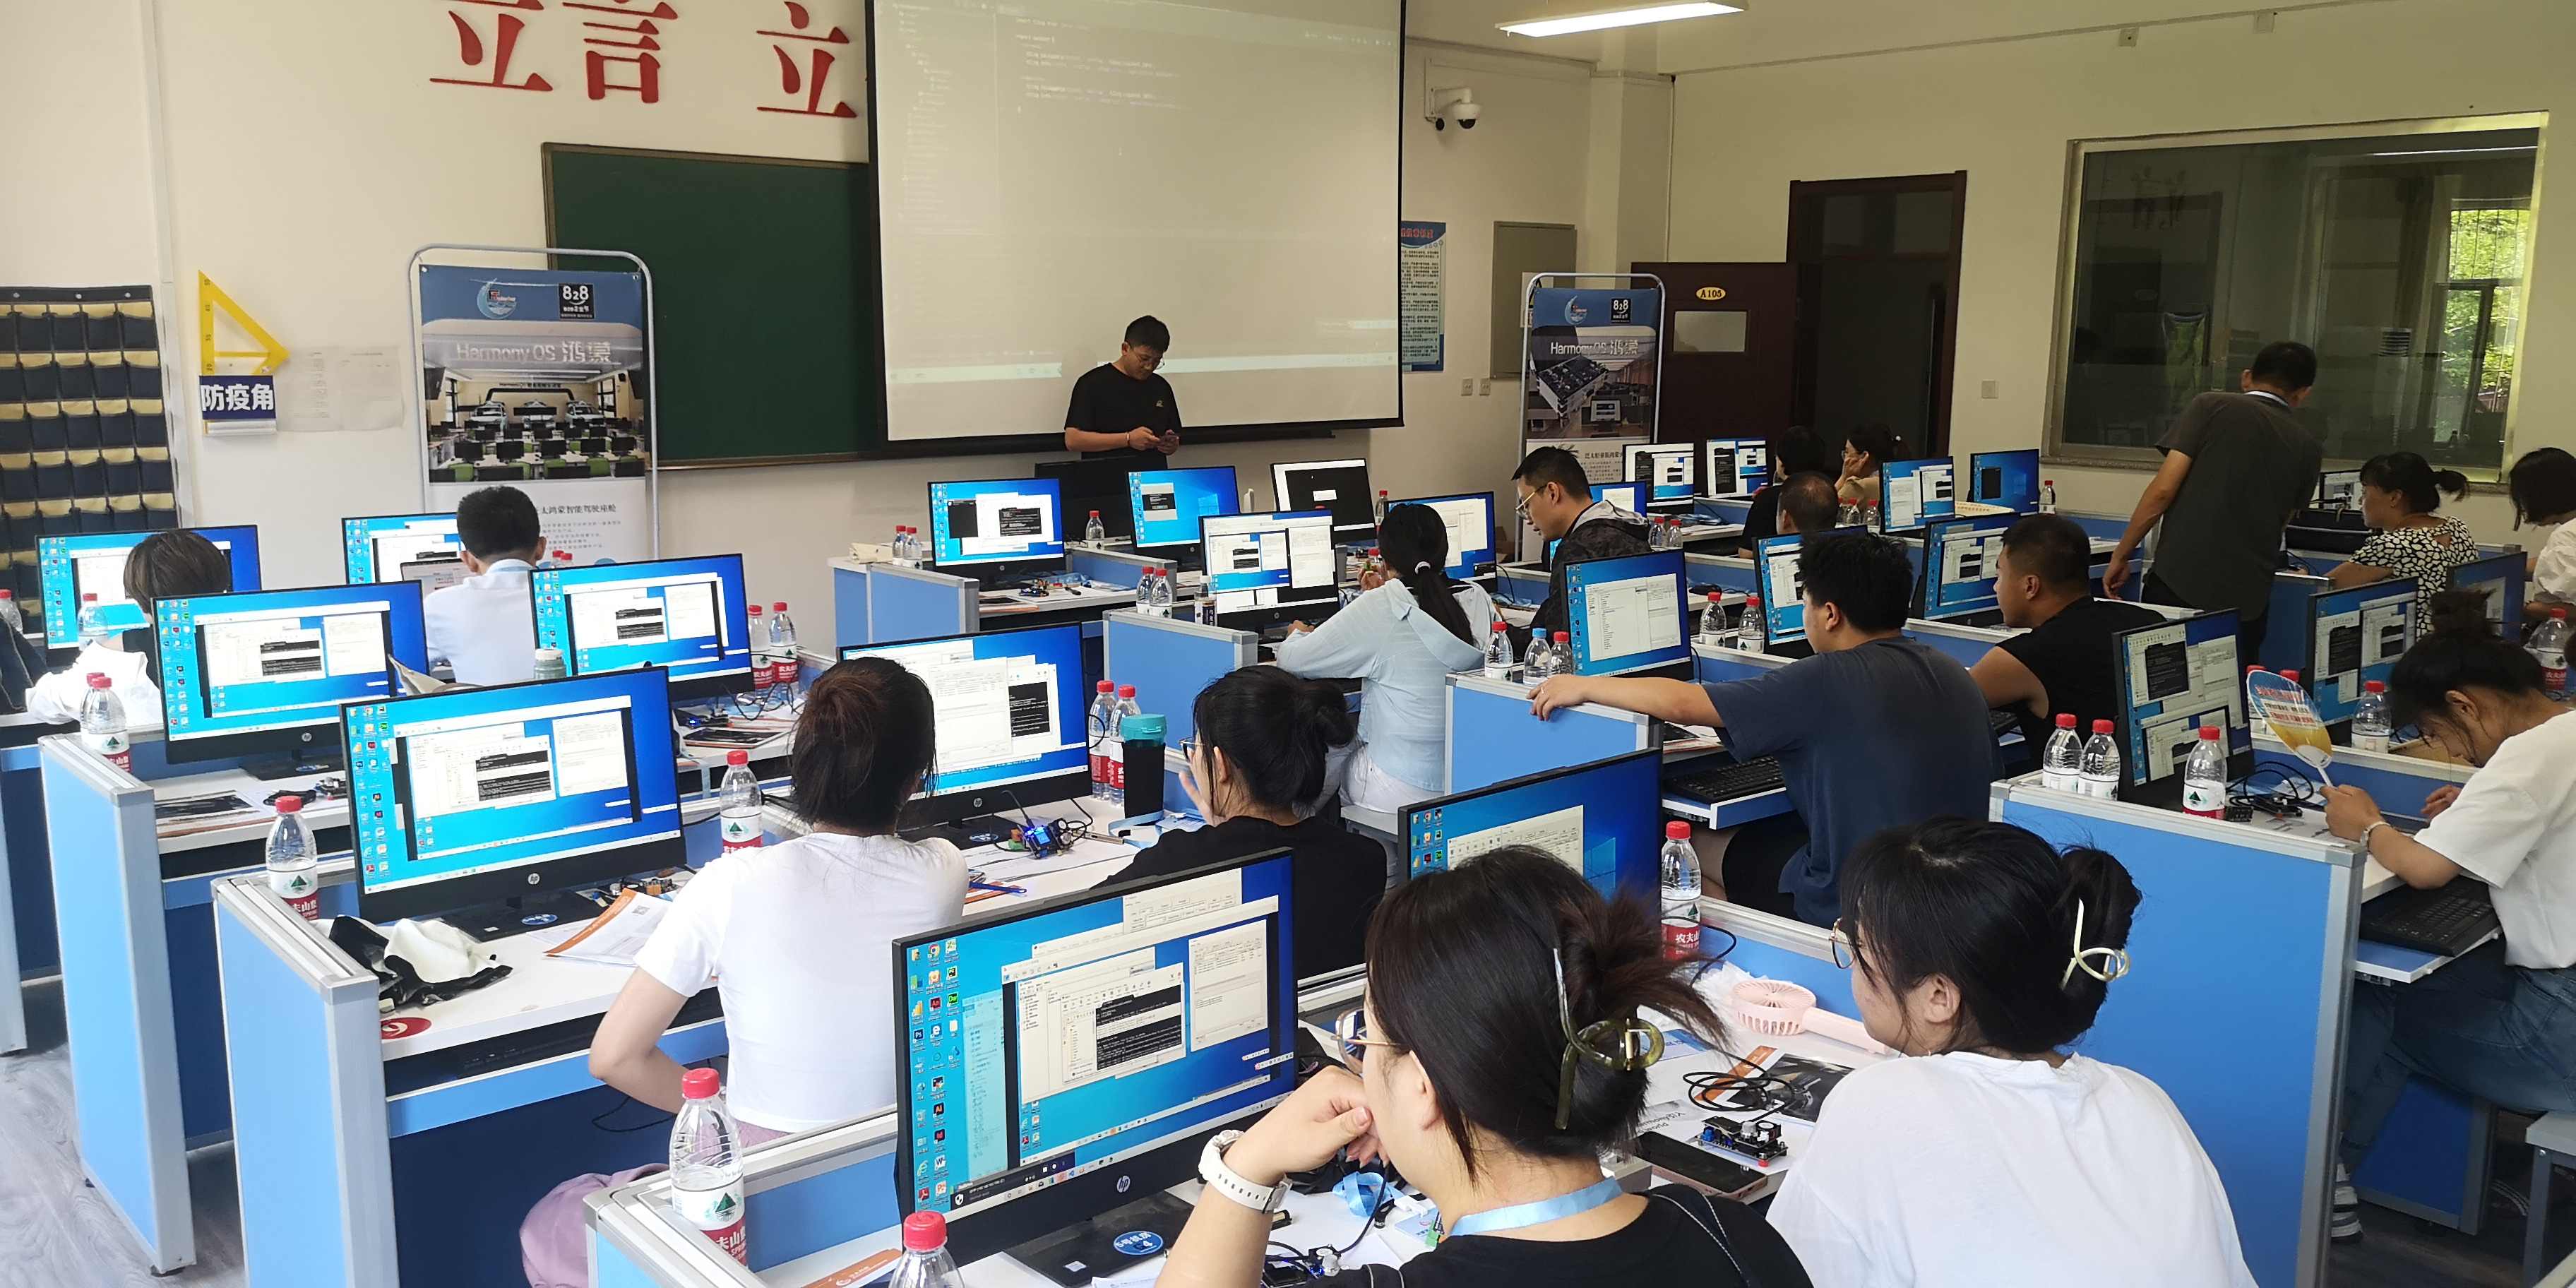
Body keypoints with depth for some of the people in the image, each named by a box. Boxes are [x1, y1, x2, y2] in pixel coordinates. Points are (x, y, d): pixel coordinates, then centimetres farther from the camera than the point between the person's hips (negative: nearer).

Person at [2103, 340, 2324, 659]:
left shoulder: (2212, 406, 1)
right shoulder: (2307, 449, 11)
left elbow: (2163, 490, -7)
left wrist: (2120, 556, 1)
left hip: (2179, 584, -3)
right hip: (2247, 599, 3)